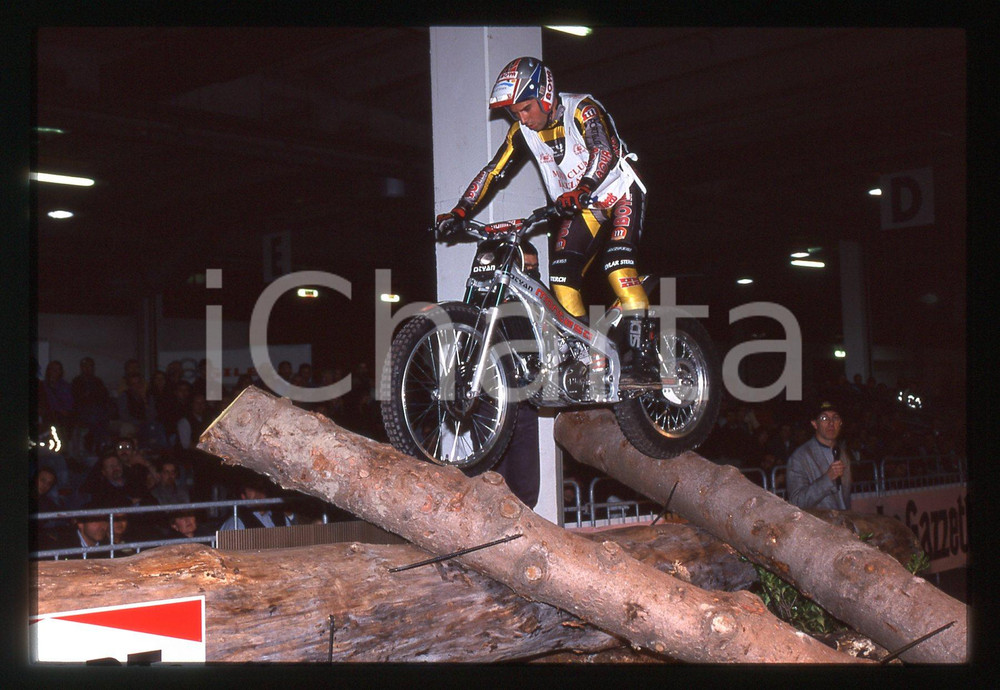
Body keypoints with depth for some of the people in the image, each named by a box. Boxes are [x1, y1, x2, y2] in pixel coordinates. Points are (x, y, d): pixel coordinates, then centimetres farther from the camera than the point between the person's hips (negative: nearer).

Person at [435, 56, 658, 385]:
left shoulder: (582, 109, -22)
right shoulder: (523, 131, -5)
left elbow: (606, 150, -38)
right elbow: (493, 171, -6)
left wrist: (582, 190, -55)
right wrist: (459, 213, -16)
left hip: (619, 192, -6)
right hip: (582, 207, 6)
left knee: (617, 263, -26)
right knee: (561, 275, -9)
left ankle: (643, 357, -27)